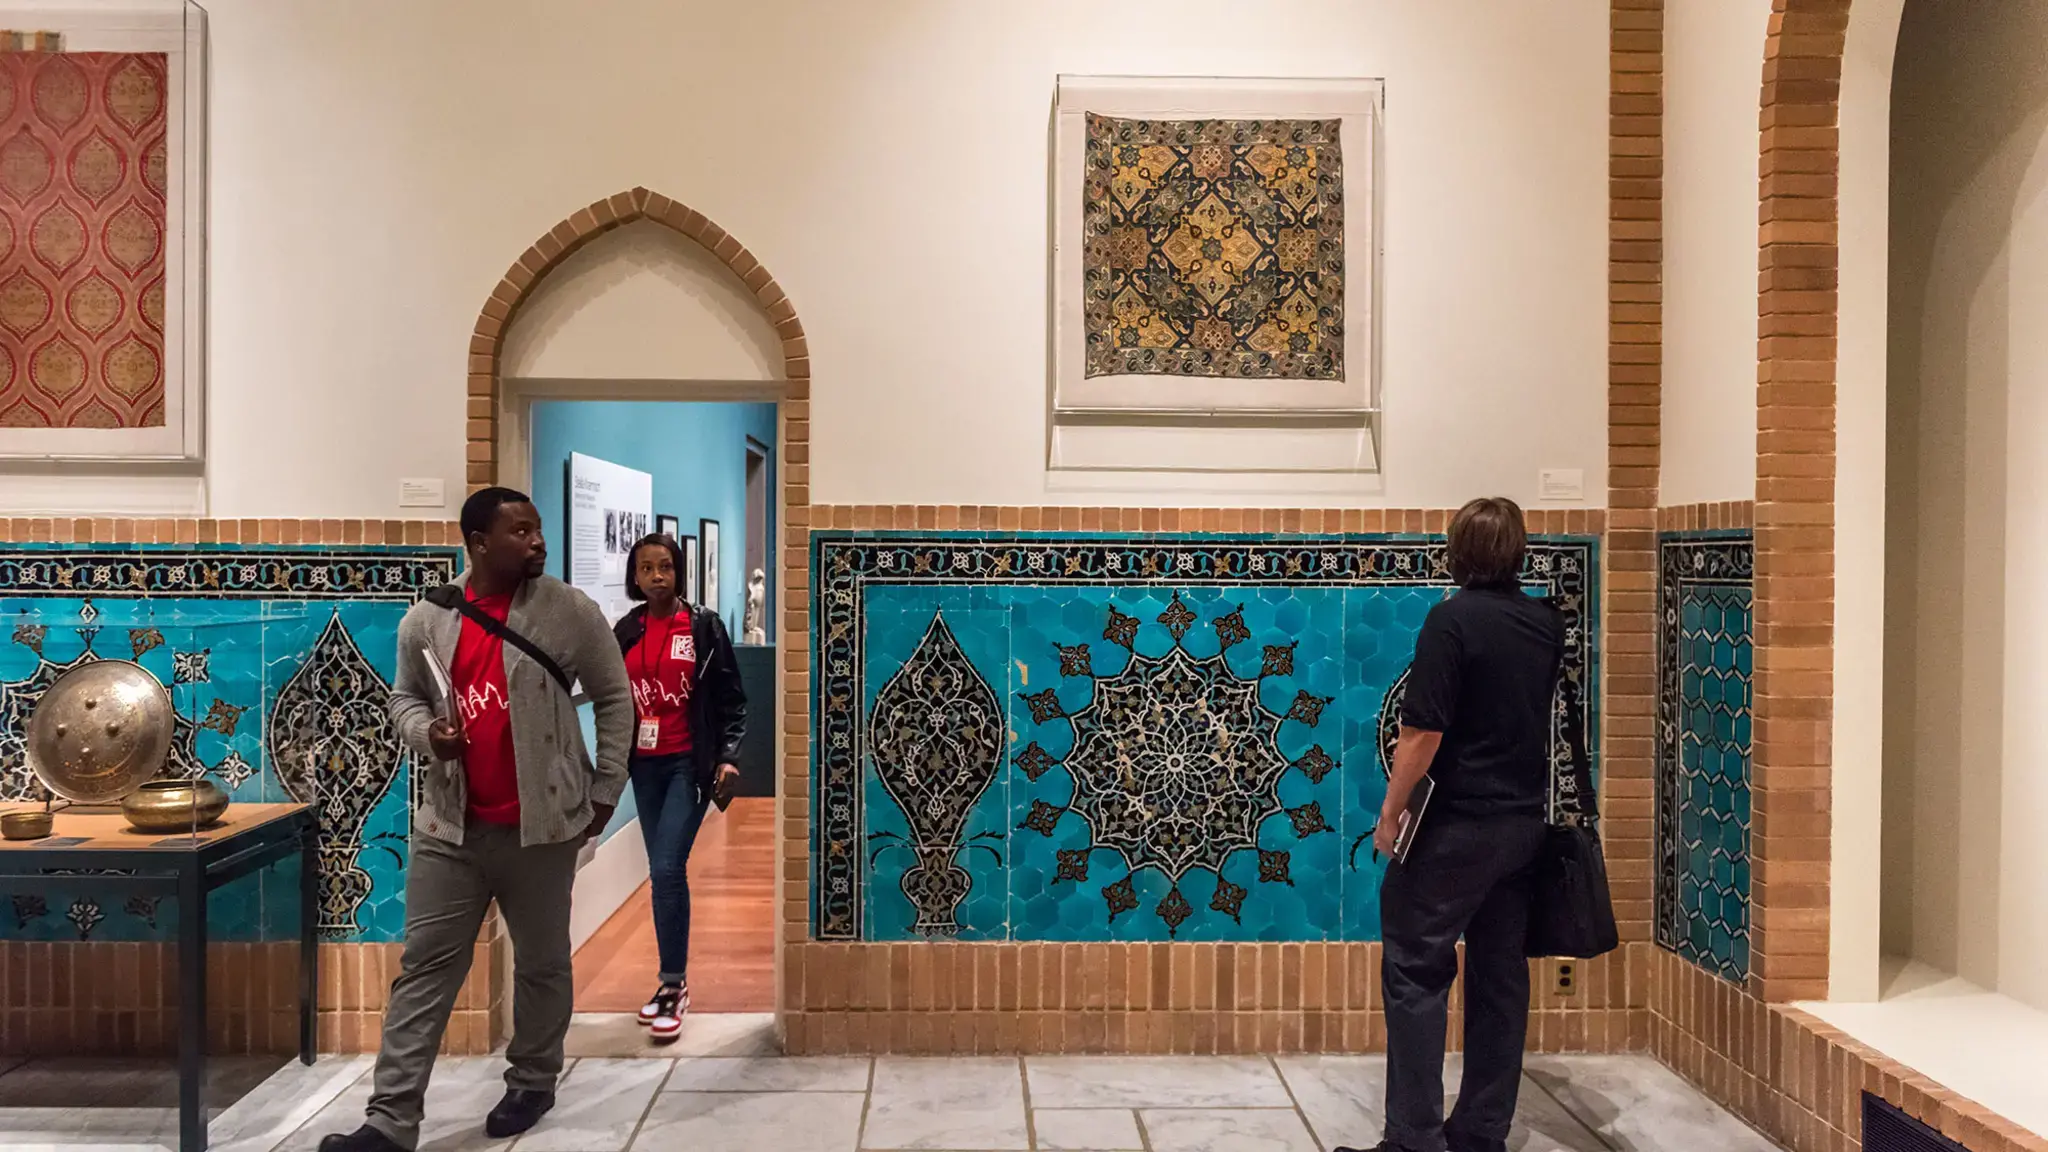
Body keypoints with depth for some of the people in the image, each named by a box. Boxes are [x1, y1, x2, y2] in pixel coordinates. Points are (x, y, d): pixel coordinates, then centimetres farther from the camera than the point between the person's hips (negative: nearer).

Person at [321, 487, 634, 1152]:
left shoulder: (569, 612, -6)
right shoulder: (425, 619, 2)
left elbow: (614, 699, 1)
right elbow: (405, 696, 16)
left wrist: (605, 792, -1)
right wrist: (424, 733, -7)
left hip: (542, 827, -2)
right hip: (449, 828, 2)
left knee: (542, 963, 13)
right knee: (425, 968, 4)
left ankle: (532, 1083, 32)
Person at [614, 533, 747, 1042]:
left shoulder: (704, 626, -4)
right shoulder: (625, 631, 6)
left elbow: (730, 697, -3)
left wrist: (728, 756, -11)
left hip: (690, 764, -4)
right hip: (645, 765, 4)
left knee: (667, 870, -13)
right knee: (663, 873, 10)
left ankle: (674, 986, -3)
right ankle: (673, 980, 22)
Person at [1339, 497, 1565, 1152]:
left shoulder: (1453, 619, -15)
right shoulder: (1548, 623, 7)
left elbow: (1424, 732, -19)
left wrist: (1390, 812, -10)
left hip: (1461, 825, -7)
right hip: (1525, 823, 7)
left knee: (1416, 969, -2)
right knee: (1500, 974, 12)